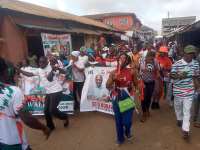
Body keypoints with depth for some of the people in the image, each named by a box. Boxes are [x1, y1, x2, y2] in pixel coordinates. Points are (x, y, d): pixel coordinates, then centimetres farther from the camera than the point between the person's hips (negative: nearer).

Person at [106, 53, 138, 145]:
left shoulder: (131, 72, -6)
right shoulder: (113, 73, -4)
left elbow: (136, 85, 5)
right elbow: (107, 86, -8)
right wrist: (113, 79, -21)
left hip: (128, 99, -1)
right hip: (116, 99, 1)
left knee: (127, 120, 2)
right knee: (118, 120, 12)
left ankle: (128, 132, 40)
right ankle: (120, 138, 37)